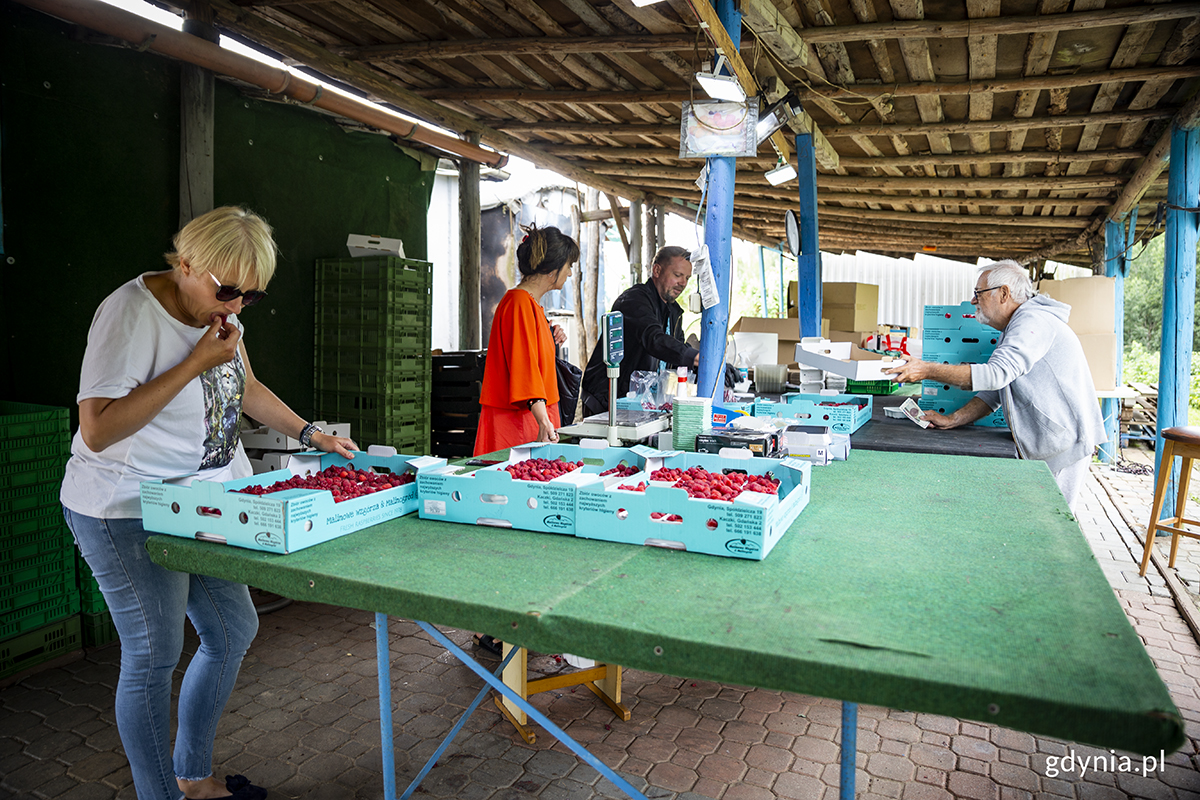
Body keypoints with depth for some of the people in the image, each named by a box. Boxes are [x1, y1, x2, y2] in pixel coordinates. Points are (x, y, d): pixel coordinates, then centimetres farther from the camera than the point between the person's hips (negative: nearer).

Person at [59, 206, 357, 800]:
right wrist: (196, 363, -27)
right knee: (154, 656, 0)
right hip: (128, 512, -8)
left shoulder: (220, 310, 5)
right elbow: (97, 430, -27)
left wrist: (311, 435, 13)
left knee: (233, 631, 13)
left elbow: (245, 387, 20)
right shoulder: (131, 312, -20)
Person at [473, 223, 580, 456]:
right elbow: (523, 363, -24)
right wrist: (543, 419, -31)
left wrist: (550, 339, 16)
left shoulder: (531, 303, 18)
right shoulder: (520, 303, -14)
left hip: (535, 417, 10)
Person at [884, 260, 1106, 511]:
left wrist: (927, 370, -29)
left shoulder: (1034, 321, -16)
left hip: (1063, 442, -10)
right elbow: (994, 392, 15)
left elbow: (996, 374, -29)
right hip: (1041, 443, 10)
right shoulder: (1012, 331, 18)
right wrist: (951, 420, 2)